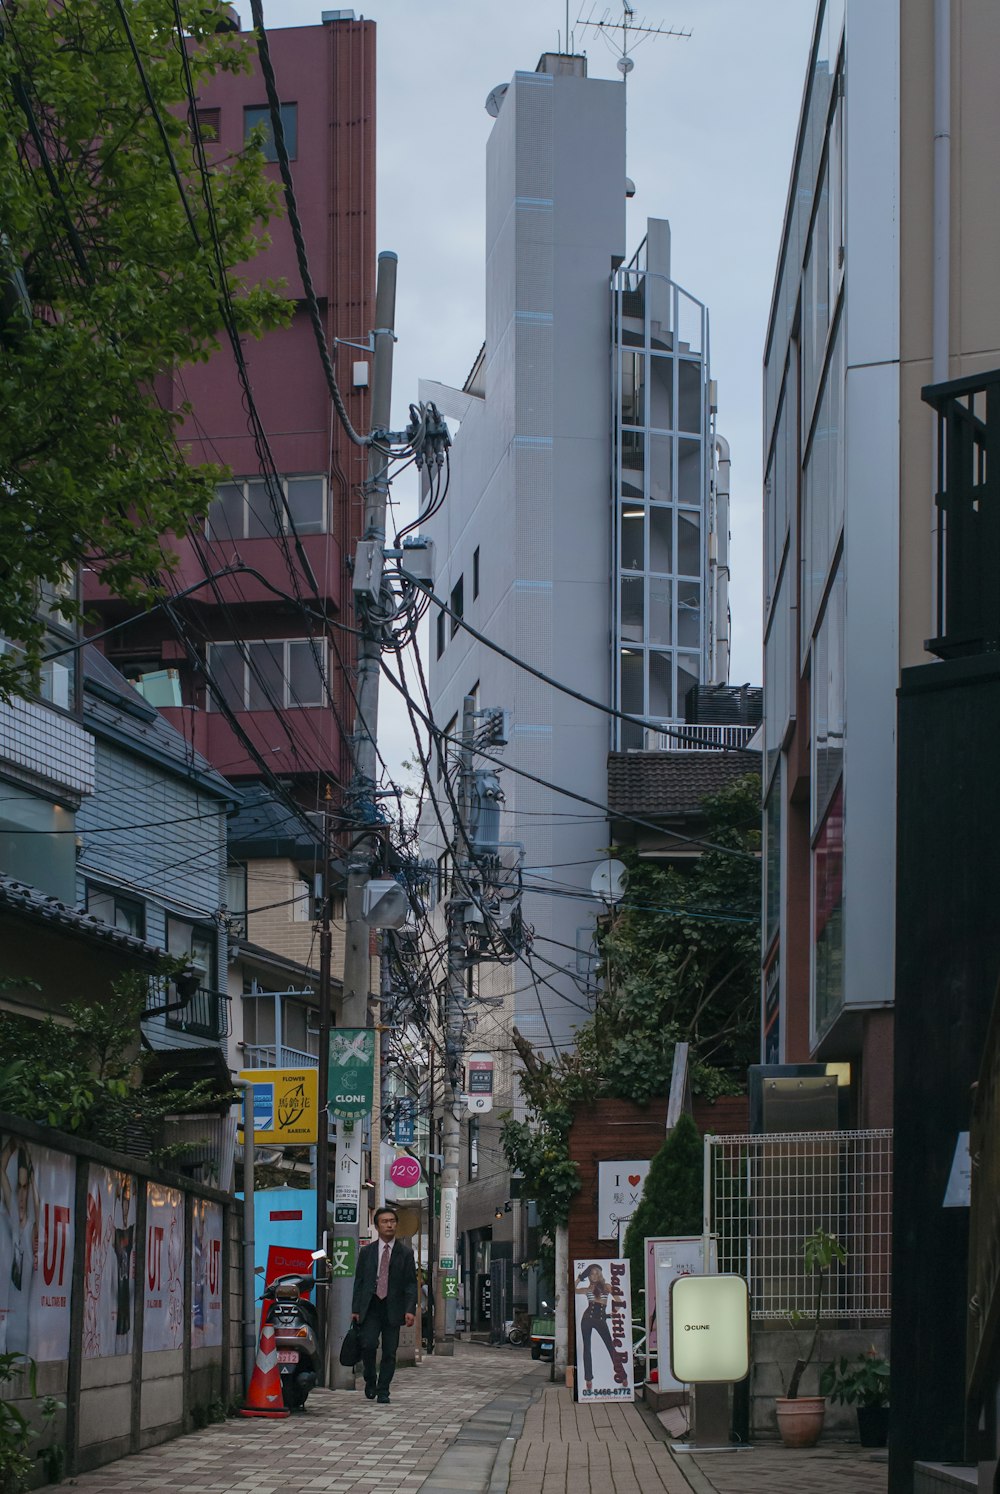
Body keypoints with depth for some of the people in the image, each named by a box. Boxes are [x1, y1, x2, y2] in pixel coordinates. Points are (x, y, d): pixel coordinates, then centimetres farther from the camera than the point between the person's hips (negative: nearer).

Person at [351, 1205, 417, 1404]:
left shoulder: (405, 1253, 6)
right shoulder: (366, 1251, 9)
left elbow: (411, 1284, 3)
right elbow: (359, 1281, 10)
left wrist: (410, 1310, -9)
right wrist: (355, 1309, 2)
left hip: (393, 1309, 0)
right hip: (370, 1308, 0)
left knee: (390, 1352, 0)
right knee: (368, 1344, -16)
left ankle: (383, 1391, 9)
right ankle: (370, 1381, 7)